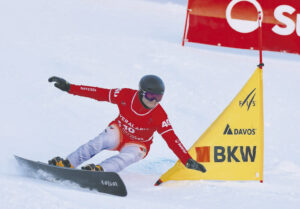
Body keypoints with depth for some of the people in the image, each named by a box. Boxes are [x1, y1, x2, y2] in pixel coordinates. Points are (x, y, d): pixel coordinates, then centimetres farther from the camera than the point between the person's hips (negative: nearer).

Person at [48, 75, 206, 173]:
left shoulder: (159, 116, -21)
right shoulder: (126, 96, -19)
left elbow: (171, 139, -21)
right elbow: (99, 93, -14)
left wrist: (188, 161, -32)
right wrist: (68, 87, -14)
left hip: (137, 145, -1)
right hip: (119, 132, 1)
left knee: (128, 156, -35)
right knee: (101, 141, -31)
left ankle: (99, 169, -59)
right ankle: (67, 164, -38)